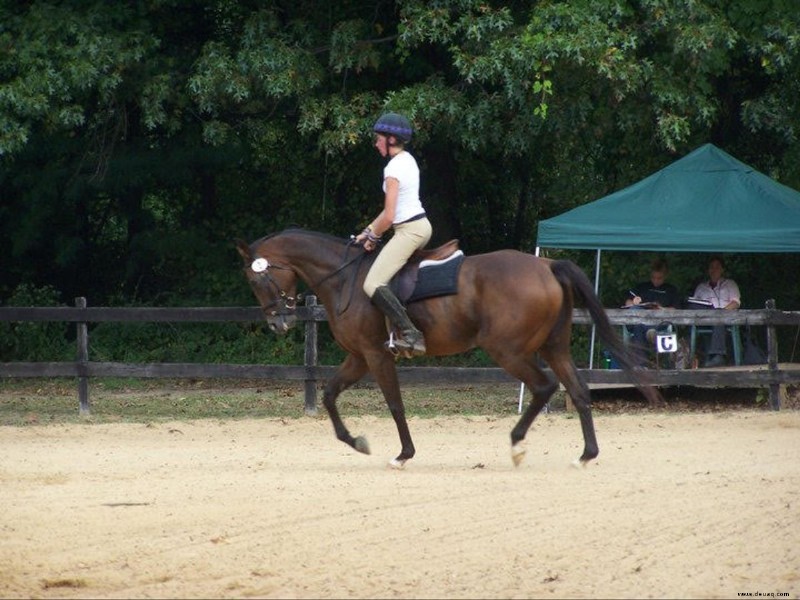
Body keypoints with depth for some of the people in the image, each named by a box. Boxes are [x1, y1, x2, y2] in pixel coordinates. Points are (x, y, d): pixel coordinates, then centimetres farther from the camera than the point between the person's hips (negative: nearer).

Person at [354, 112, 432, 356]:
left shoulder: (393, 168, -15)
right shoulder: (408, 160, 13)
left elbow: (388, 216, -17)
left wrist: (373, 237, 0)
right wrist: (368, 231, 16)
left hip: (409, 231, -10)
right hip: (421, 226, 10)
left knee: (373, 284, -17)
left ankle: (411, 335, -28)